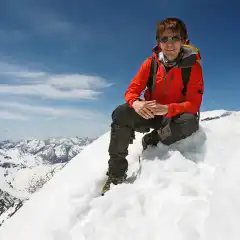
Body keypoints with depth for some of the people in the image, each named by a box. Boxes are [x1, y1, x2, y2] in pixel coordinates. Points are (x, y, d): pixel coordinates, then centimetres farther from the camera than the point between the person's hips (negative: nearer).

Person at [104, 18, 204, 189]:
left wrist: (167, 109, -35)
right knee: (121, 113, -24)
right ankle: (116, 175, -20)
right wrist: (135, 103, -32)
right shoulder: (151, 62, -6)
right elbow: (132, 90, -6)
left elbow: (194, 104, -17)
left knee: (190, 122, -36)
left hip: (176, 115, -2)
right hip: (150, 113, 2)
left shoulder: (193, 67, -13)